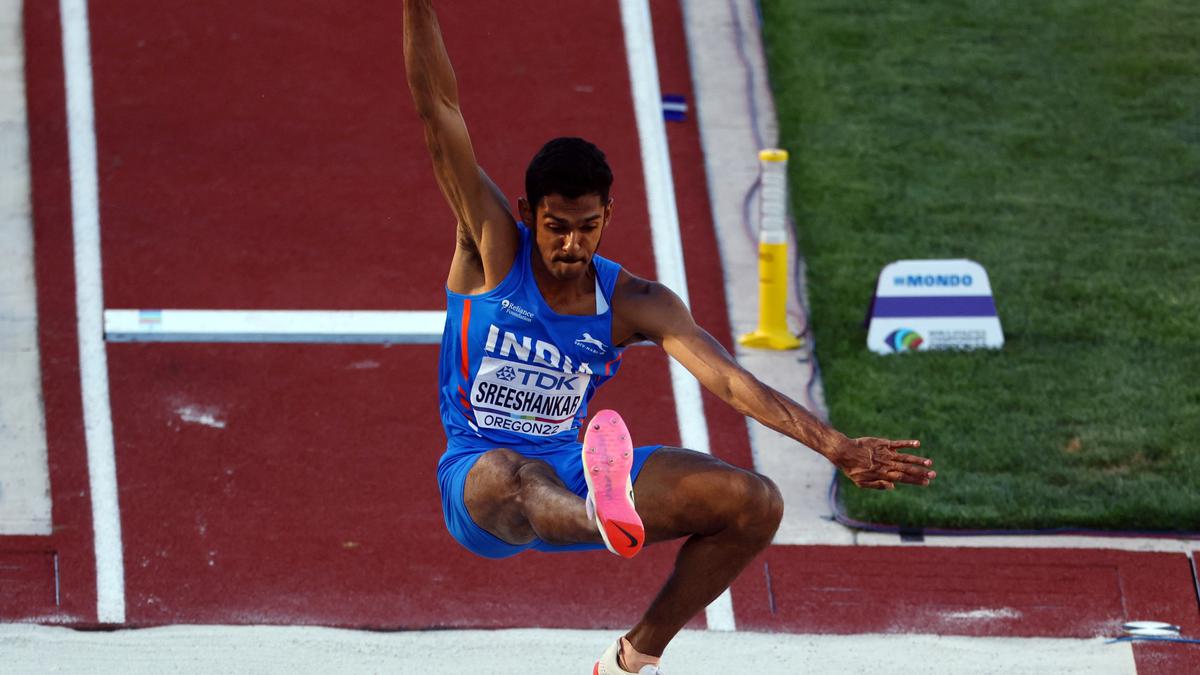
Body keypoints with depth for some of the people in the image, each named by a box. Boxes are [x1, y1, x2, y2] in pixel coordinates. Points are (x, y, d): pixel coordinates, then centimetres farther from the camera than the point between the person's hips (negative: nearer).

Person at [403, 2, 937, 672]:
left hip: (575, 472, 4)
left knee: (755, 502, -11)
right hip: (480, 474, -4)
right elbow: (440, 113, -15)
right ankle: (606, 524, -81)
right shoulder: (492, 250, -7)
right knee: (508, 479, -43)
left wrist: (838, 447, -25)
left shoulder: (634, 304, -3)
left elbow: (729, 378, -13)